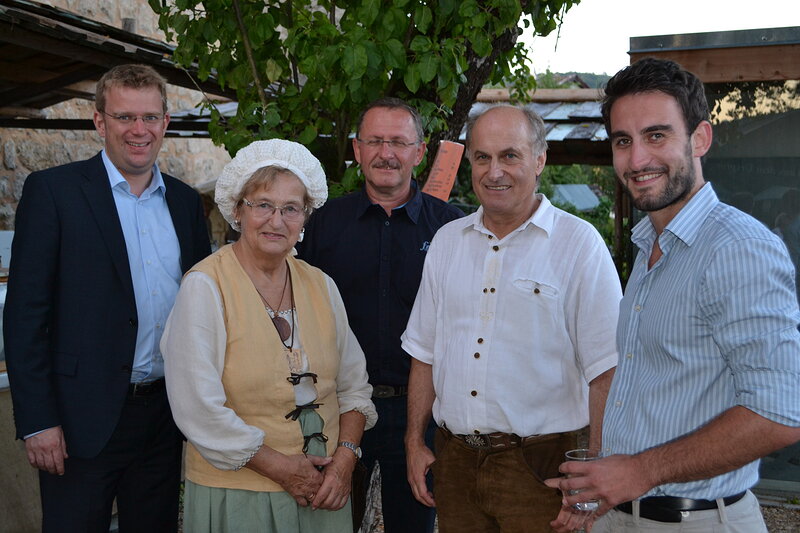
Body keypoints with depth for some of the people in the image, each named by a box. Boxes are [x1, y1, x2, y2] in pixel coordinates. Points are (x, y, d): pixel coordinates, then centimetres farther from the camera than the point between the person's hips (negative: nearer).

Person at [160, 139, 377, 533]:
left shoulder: (321, 286, 4)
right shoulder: (204, 287, -12)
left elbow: (353, 384, 7)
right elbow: (197, 408, -17)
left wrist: (345, 457, -8)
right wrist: (281, 467, -15)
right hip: (237, 494, -4)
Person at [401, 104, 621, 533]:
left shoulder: (579, 244, -8)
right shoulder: (447, 241, 8)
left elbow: (605, 371, -10)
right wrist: (415, 442, 9)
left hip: (538, 464, -4)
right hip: (453, 460, 4)